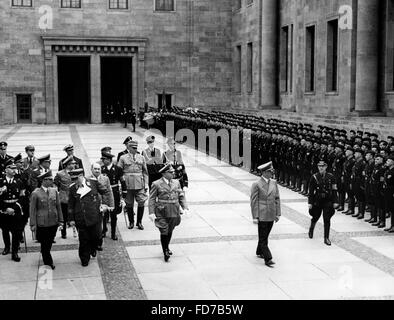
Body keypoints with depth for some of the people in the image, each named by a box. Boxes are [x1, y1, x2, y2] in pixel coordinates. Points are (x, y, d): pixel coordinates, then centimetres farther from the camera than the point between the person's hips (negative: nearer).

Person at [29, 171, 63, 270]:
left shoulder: (54, 191, 3)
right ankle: (48, 263, 19)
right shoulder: (36, 193, -9)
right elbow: (32, 210, -5)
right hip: (42, 223, -3)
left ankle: (46, 257, 37)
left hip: (54, 222, 4)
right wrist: (33, 224, -7)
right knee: (44, 244, 6)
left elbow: (58, 206, 8)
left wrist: (60, 220, 7)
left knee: (49, 242, 15)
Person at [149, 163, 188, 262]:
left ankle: (167, 247, 39)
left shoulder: (176, 183, 8)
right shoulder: (156, 184, -6)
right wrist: (151, 212, -14)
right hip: (162, 213, -4)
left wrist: (185, 207, -3)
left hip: (174, 212, 4)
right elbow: (152, 199, -6)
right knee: (164, 232, -4)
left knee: (170, 231, 17)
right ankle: (165, 252, 8)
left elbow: (181, 196, 11)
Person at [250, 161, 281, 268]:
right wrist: (255, 217, -12)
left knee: (265, 236, 17)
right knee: (263, 238, -2)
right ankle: (268, 259, -2)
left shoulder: (274, 183, 8)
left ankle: (259, 252, 34)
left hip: (271, 215, 6)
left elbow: (277, 198, 12)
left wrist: (278, 213, 8)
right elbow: (254, 201, -9)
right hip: (262, 216, -6)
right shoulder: (257, 185, -10)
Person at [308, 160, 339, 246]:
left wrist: (335, 202, -3)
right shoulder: (314, 177, -3)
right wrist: (310, 202, -3)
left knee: (327, 220, -1)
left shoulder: (331, 177, -2)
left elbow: (334, 190, 1)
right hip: (317, 201, 0)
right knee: (315, 217, 13)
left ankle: (326, 238, 7)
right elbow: (311, 191, 0)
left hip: (328, 201, 0)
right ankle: (311, 229, 44)